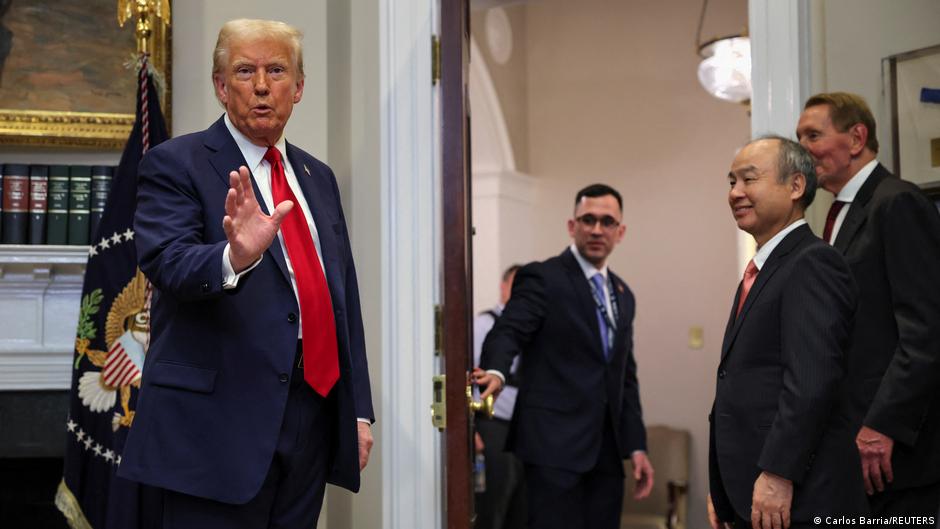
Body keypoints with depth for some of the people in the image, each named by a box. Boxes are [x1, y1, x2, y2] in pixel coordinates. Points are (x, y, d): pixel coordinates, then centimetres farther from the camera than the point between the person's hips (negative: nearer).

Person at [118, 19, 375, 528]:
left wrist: (359, 409, 12)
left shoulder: (318, 177, 15)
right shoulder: (176, 164, -3)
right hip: (220, 422, -6)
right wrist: (234, 258, -40)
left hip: (315, 414, 6)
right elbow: (165, 261, -19)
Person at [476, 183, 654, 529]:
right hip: (554, 446, -7)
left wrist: (636, 446, 14)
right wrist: (496, 373, -38)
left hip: (606, 449, 7)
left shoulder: (622, 295, 18)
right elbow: (508, 332, -16)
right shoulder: (542, 278, -3)